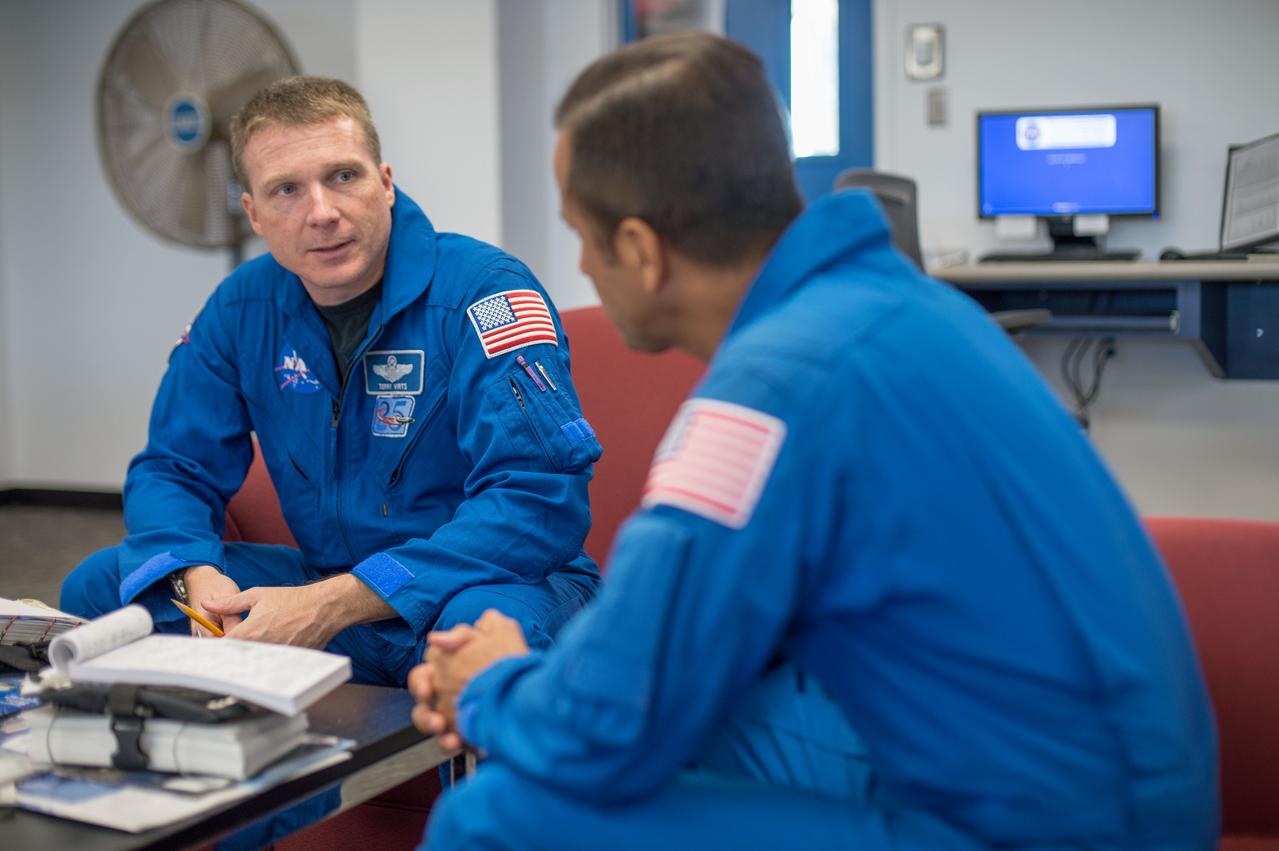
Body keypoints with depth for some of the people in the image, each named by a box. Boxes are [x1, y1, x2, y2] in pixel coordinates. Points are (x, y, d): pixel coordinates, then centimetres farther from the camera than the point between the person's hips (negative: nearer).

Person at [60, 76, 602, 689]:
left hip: (493, 581, -5)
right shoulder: (241, 309, 3)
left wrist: (334, 605, -31)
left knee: (485, 621, -41)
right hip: (329, 583, 6)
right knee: (96, 587, -4)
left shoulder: (483, 293, -18)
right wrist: (201, 582, -17)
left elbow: (540, 497, -27)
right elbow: (172, 470, 9)